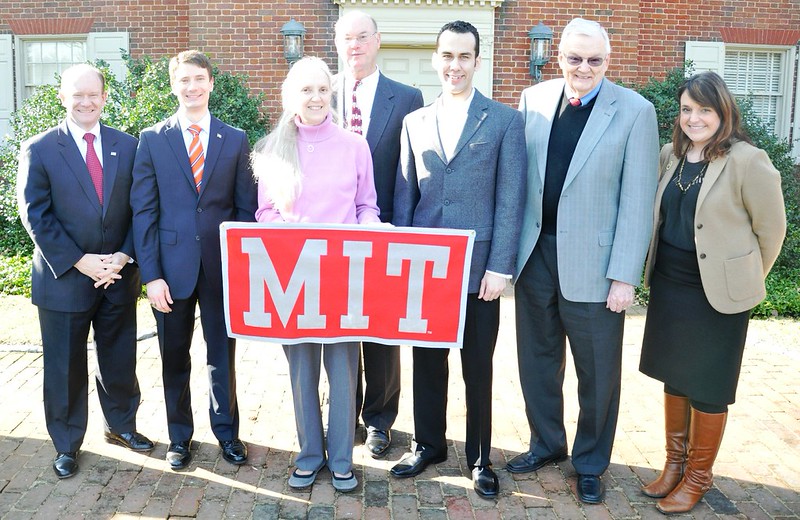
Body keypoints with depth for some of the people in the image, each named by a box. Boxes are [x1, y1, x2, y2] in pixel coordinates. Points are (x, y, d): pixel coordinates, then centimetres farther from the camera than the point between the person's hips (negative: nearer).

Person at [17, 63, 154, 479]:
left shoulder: (127, 146, 4)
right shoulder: (39, 149, -4)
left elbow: (139, 210, 3)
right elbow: (36, 216, -8)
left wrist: (123, 256, -10)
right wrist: (80, 262, -15)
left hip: (119, 276, 2)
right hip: (64, 278, -2)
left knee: (120, 358, 14)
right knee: (64, 366, 9)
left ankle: (121, 425, 36)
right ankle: (67, 444, 27)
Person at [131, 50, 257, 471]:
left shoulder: (235, 140, 4)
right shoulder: (152, 139, 1)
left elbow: (246, 208, 4)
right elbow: (143, 210, -2)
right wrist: (151, 274, -9)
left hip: (222, 266, 0)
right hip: (172, 267, 0)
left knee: (223, 354, 11)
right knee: (175, 357, 12)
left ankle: (226, 431, 30)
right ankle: (180, 435, 31)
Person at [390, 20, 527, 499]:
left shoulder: (505, 121, -1)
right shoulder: (415, 122, 9)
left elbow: (510, 200, -5)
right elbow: (405, 195, 9)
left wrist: (499, 267, -11)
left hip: (479, 268, -3)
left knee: (478, 367, 9)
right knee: (427, 361, 14)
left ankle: (480, 457, 26)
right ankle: (429, 445, 32)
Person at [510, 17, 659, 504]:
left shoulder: (635, 111, -7)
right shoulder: (533, 99, 3)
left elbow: (637, 201, -9)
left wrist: (624, 276, -13)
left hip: (592, 264, -3)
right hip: (535, 255, 4)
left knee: (598, 372, 10)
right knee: (538, 359, 17)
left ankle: (591, 462, 31)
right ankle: (546, 443, 39)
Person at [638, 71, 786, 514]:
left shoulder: (747, 162, -14)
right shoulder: (671, 155, 4)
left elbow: (771, 229, -6)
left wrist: (745, 280, 4)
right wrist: (658, 271, 13)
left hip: (717, 294, -6)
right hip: (668, 287, 6)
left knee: (707, 389, 7)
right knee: (674, 377, 16)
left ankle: (698, 476, 25)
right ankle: (675, 462, 34)